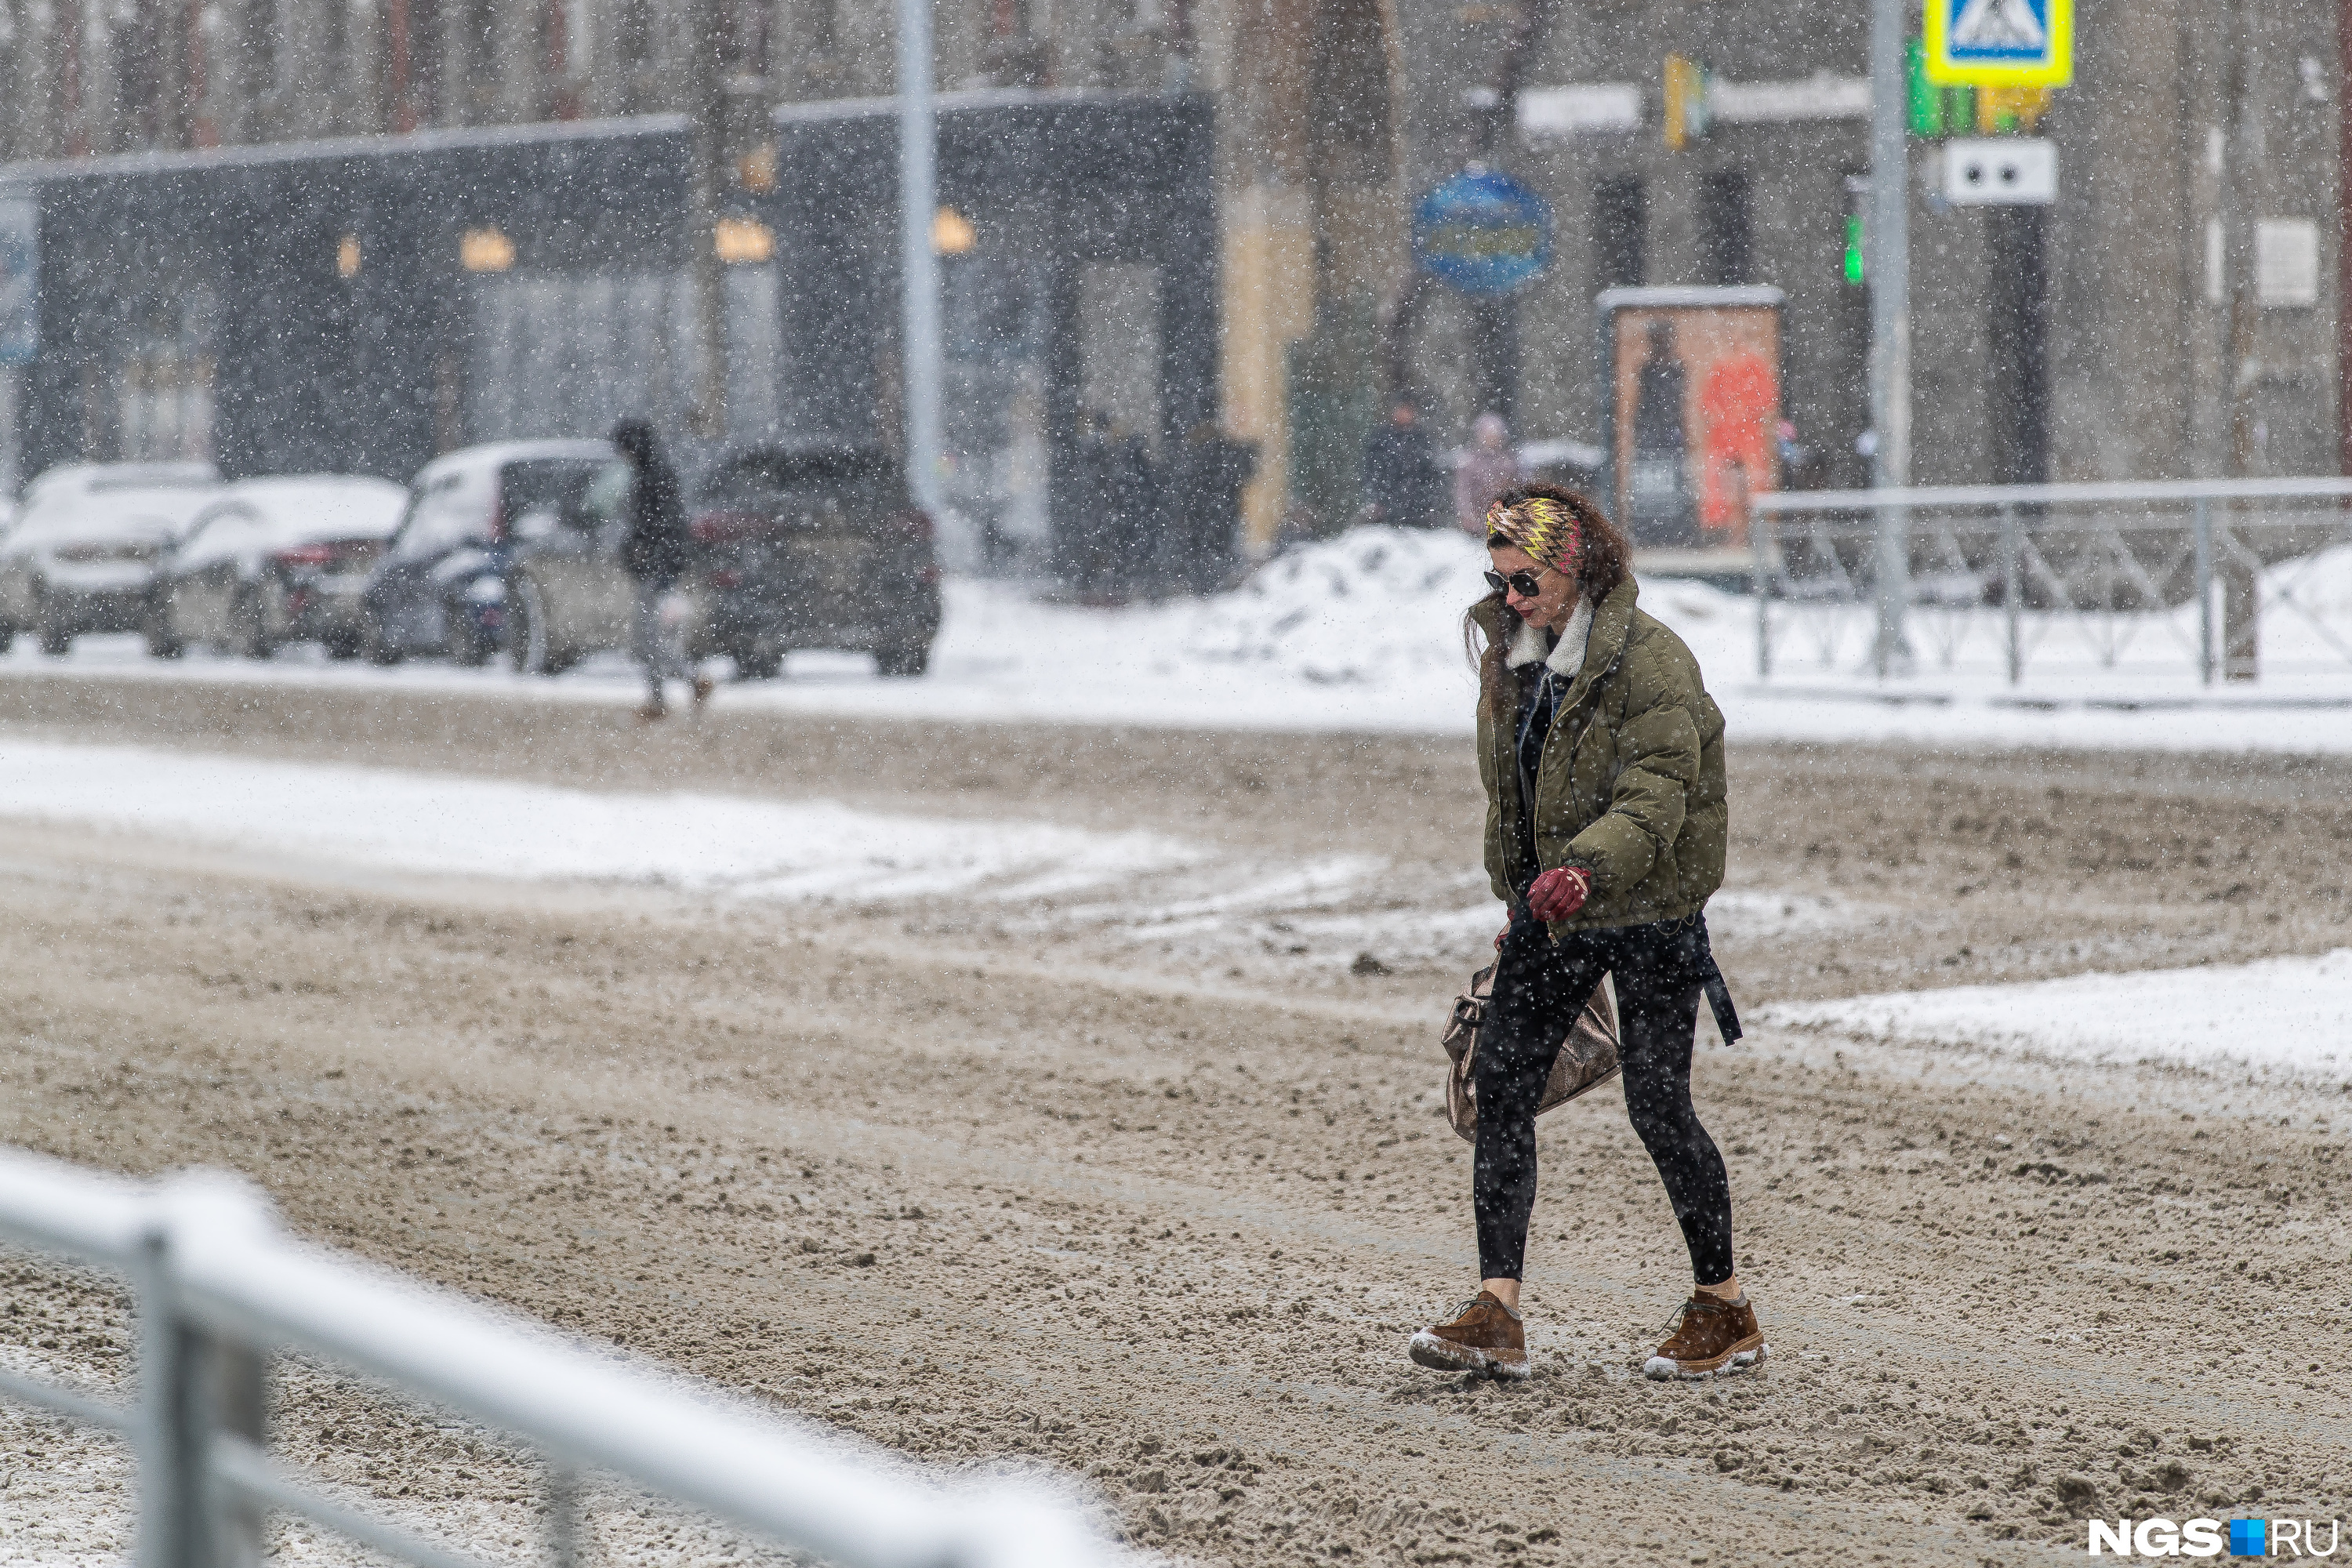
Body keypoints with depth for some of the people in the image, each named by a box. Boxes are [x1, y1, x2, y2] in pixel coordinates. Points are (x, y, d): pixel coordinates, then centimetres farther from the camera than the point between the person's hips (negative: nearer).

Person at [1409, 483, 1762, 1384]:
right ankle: (1496, 1318, -5)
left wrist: (1583, 869, -42)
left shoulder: (1652, 663, -18)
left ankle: (1726, 1314, 12)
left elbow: (1652, 805, -26)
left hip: (1649, 913, -7)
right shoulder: (1511, 654, 6)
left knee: (1657, 1107, -4)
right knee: (1500, 1083, -4)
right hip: (1549, 905, 7)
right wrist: (1519, 899, 22)